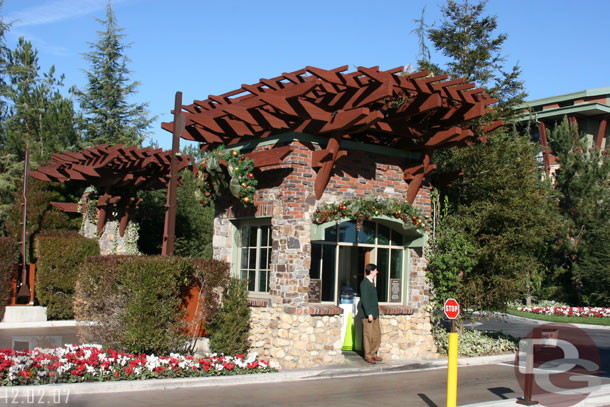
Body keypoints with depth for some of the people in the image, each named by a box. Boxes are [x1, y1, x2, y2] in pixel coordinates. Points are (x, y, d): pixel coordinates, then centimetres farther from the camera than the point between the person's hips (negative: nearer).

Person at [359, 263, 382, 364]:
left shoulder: (371, 282, 15)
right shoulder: (364, 283, -13)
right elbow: (364, 300, -18)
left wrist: (375, 313, 16)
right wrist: (369, 314, -21)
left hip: (374, 314, 9)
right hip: (367, 314, -9)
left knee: (377, 335, 11)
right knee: (368, 336, -1)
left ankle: (373, 354, 21)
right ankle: (367, 356, 8)